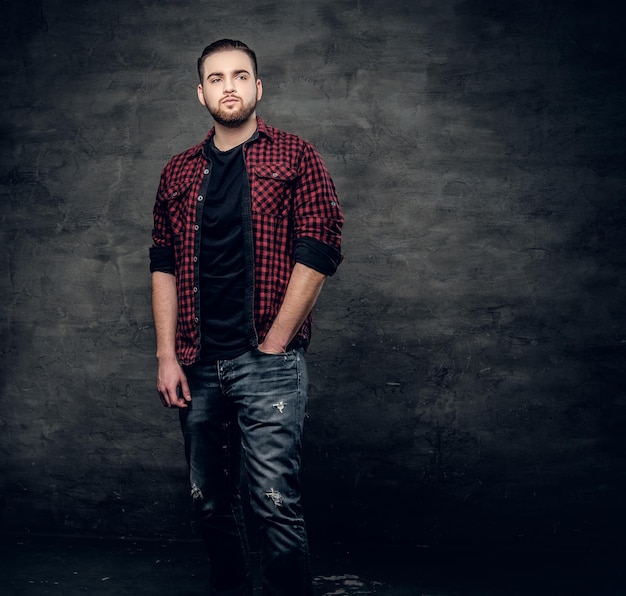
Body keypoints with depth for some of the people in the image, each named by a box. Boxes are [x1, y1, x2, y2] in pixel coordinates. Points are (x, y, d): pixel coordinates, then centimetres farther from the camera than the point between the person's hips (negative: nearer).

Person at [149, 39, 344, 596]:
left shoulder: (294, 157, 1)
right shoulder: (179, 172, 13)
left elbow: (317, 254, -6)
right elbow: (164, 267, 12)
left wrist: (272, 346, -9)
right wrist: (167, 357, 2)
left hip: (267, 362, -4)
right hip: (198, 365, 5)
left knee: (277, 503, -7)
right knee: (211, 502, 12)